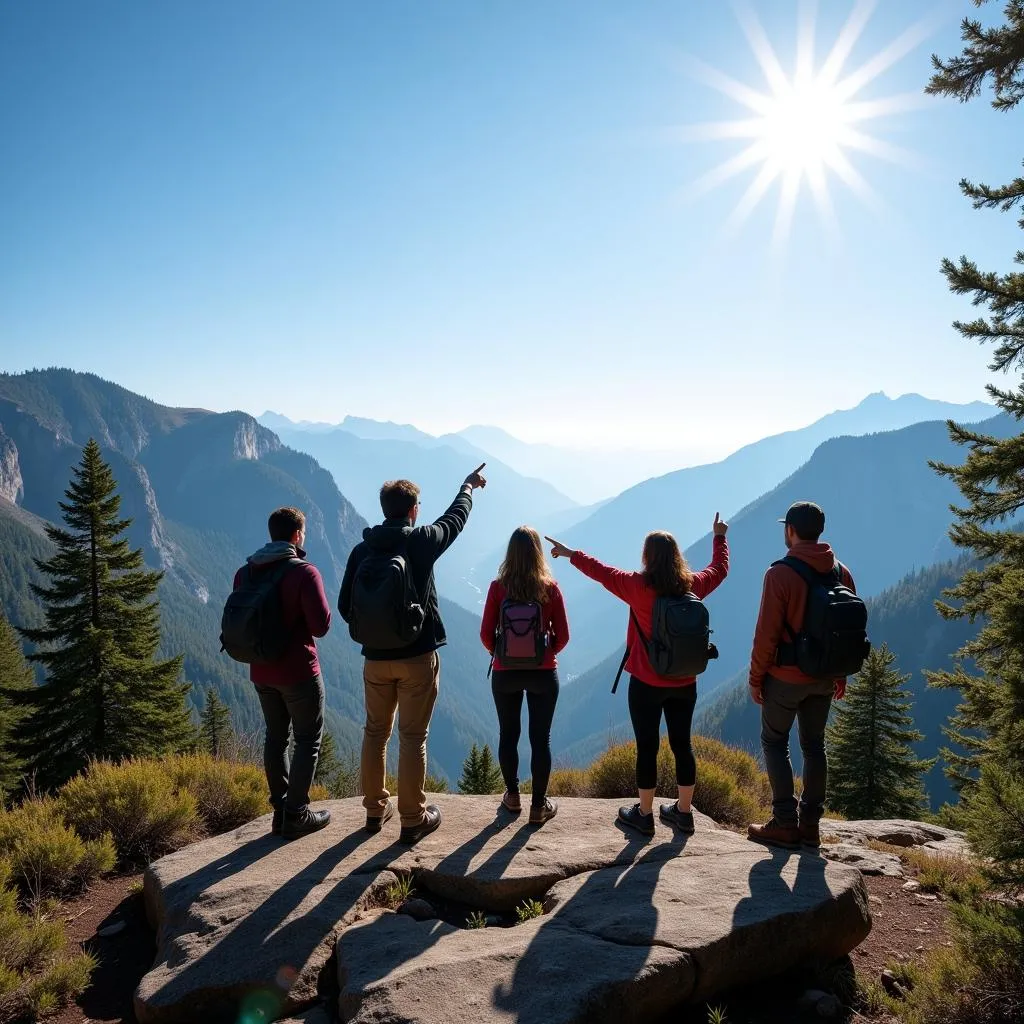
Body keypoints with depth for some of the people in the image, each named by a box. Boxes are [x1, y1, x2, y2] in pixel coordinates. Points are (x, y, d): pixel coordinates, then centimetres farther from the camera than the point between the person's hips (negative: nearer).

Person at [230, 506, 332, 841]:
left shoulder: (245, 573, 1)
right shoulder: (304, 572, -18)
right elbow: (321, 625, -18)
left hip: (261, 671, 6)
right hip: (298, 672, -6)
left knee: (276, 736, 18)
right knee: (308, 739, 7)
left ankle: (280, 811, 23)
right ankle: (296, 815, 8)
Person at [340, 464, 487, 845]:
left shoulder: (362, 549, -2)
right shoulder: (422, 541, -10)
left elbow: (345, 606, 2)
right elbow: (455, 518, 10)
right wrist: (468, 487, 29)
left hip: (375, 658, 3)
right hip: (417, 656, -3)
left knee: (376, 732, 17)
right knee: (413, 738, 3)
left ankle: (375, 810, 27)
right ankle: (413, 820, 11)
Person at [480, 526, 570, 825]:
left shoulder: (498, 587, -11)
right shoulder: (550, 587, -10)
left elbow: (486, 635, -8)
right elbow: (563, 635, -7)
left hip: (505, 674, 1)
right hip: (544, 674, -1)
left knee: (508, 734, 17)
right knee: (541, 738, 9)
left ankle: (512, 796, 31)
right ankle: (539, 806, 17)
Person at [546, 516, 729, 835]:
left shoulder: (640, 586, -16)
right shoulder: (693, 585, -2)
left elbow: (602, 572, -5)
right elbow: (720, 568, 17)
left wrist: (571, 554, 8)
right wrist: (719, 537, 34)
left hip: (647, 683, -4)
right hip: (685, 683, 5)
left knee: (647, 746, 4)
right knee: (682, 743, 13)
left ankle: (644, 814, 14)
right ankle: (683, 812, 24)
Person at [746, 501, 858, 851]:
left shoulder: (780, 574, -18)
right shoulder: (842, 573, 1)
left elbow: (767, 633, -17)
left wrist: (756, 678, -6)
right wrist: (840, 674, 17)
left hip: (785, 677, -5)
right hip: (824, 679, 6)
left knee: (774, 742, 9)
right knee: (814, 745, 15)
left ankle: (785, 824, 8)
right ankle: (810, 825, 19)